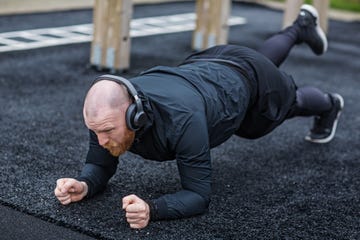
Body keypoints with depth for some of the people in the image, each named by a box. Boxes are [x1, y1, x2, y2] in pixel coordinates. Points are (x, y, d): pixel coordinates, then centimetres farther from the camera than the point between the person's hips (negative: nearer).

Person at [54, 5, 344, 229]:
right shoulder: (107, 112, -35)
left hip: (246, 79, -5)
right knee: (265, 57, 39)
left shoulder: (181, 120, -51)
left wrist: (151, 208, -62)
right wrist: (83, 184, -43)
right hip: (205, 67, 5)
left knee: (289, 102, 30)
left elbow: (199, 195, -44)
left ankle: (327, 105, 67)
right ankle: (301, 28, 70)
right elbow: (100, 165, -20)